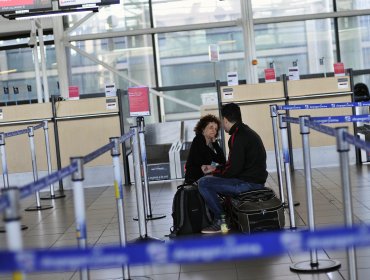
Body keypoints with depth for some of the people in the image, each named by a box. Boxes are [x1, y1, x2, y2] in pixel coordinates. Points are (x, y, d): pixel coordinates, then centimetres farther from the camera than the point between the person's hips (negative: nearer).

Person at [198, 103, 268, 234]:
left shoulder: (237, 137, -16)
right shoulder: (247, 132, 16)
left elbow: (234, 168, -20)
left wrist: (215, 174, -4)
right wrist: (215, 169, 22)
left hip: (248, 183, -11)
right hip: (256, 180, 11)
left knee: (203, 183, -11)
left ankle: (221, 220, -5)